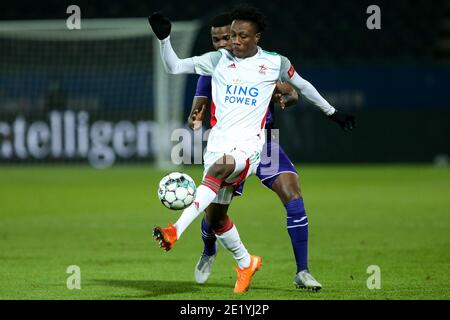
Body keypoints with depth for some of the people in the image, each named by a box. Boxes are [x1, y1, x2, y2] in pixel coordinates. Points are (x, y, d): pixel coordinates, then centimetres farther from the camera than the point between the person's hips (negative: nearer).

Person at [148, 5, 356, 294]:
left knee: (220, 167, -37)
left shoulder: (275, 63, 6)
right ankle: (245, 263, 31)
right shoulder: (219, 60, 10)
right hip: (218, 142, 4)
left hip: (248, 144, -4)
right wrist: (164, 39, -5)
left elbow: (302, 85, 23)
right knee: (214, 217, 3)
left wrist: (332, 112, 32)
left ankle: (176, 231, -49)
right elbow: (174, 67, 11)